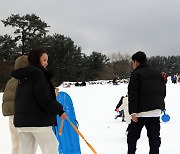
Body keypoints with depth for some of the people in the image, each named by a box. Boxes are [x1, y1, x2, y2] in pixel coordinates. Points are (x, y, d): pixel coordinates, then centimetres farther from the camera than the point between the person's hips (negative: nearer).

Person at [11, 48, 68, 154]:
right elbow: (43, 97, -17)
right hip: (38, 120, -9)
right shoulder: (37, 73, -9)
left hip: (21, 120, 9)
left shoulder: (23, 76, 18)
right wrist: (59, 110, -14)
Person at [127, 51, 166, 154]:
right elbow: (163, 92, 21)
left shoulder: (136, 74, -5)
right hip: (156, 111, 6)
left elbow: (133, 95, -13)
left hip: (142, 111, -6)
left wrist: (133, 112, -15)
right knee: (154, 137, 8)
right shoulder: (158, 73, 17)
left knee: (132, 135, 7)